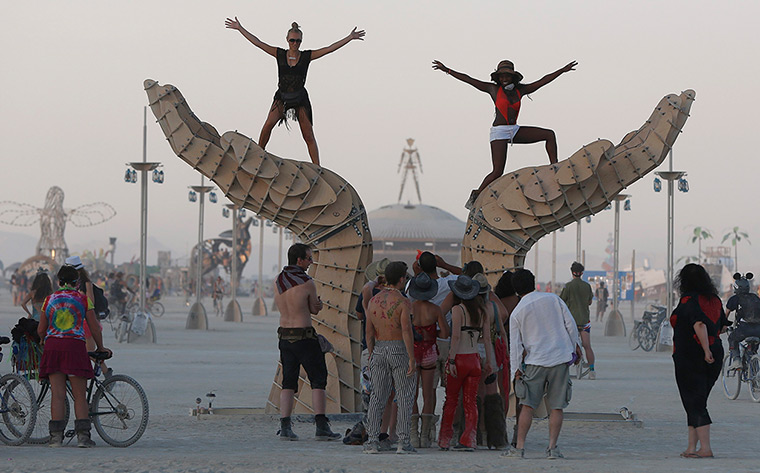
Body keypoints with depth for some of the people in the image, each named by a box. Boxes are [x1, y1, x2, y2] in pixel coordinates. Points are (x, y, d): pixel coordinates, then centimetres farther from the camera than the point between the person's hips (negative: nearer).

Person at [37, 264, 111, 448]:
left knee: (57, 394, 1)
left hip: (52, 346, 2)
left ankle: (56, 436, -2)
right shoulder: (83, 299, 6)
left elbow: (41, 330, 13)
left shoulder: (50, 299, 11)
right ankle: (83, 435, -3)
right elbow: (94, 328, 6)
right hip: (75, 346, -2)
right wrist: (100, 347, 21)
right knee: (80, 395, 3)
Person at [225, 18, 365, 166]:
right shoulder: (279, 54, 0)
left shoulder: (307, 56, -2)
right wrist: (239, 28, -4)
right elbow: (257, 42, -1)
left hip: (300, 98, 0)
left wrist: (350, 38, -10)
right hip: (282, 96, 0)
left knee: (309, 137, -2)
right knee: (269, 124, -22)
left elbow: (330, 48, -4)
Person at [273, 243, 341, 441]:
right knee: (318, 380, 1)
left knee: (288, 382, 10)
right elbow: (315, 310, -2)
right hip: (304, 337, -6)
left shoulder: (277, 281, 5)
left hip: (284, 336, 6)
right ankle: (321, 426, -5)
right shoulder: (307, 283, -14)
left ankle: (285, 427, 3)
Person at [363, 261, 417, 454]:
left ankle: (372, 441, 0)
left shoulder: (373, 301, 5)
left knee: (377, 397, 7)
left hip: (379, 351, 5)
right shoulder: (403, 302, -11)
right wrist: (412, 359, -15)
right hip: (399, 351, -5)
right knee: (404, 397, 2)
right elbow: (407, 331, -17)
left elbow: (369, 333, 8)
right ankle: (403, 442, -3)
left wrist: (371, 357, 15)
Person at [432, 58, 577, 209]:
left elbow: (543, 81, 12)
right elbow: (468, 79, -1)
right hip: (499, 132, -5)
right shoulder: (493, 89, 0)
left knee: (549, 135, -6)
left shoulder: (520, 90, 10)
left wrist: (563, 70, 10)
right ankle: (475, 196, 2)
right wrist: (447, 70, -4)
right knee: (497, 173, -15)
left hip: (515, 131, 5)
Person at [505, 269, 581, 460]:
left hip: (535, 362, -1)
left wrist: (516, 370, 5)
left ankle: (520, 447, -1)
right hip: (561, 358, 1)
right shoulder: (553, 299, 4)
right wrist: (576, 346, 16)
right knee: (556, 407, 4)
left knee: (527, 406, 3)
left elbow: (515, 345, 0)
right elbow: (570, 324, 4)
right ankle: (552, 448, 0)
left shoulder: (516, 313, 0)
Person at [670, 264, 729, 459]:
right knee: (697, 403, 13)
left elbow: (699, 324, -25)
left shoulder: (689, 300, -13)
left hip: (689, 357, -7)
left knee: (694, 403, -4)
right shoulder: (714, 300, 9)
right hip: (715, 357, 7)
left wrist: (706, 350, -25)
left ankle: (705, 448, -9)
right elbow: (723, 326, 15)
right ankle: (692, 447, 13)